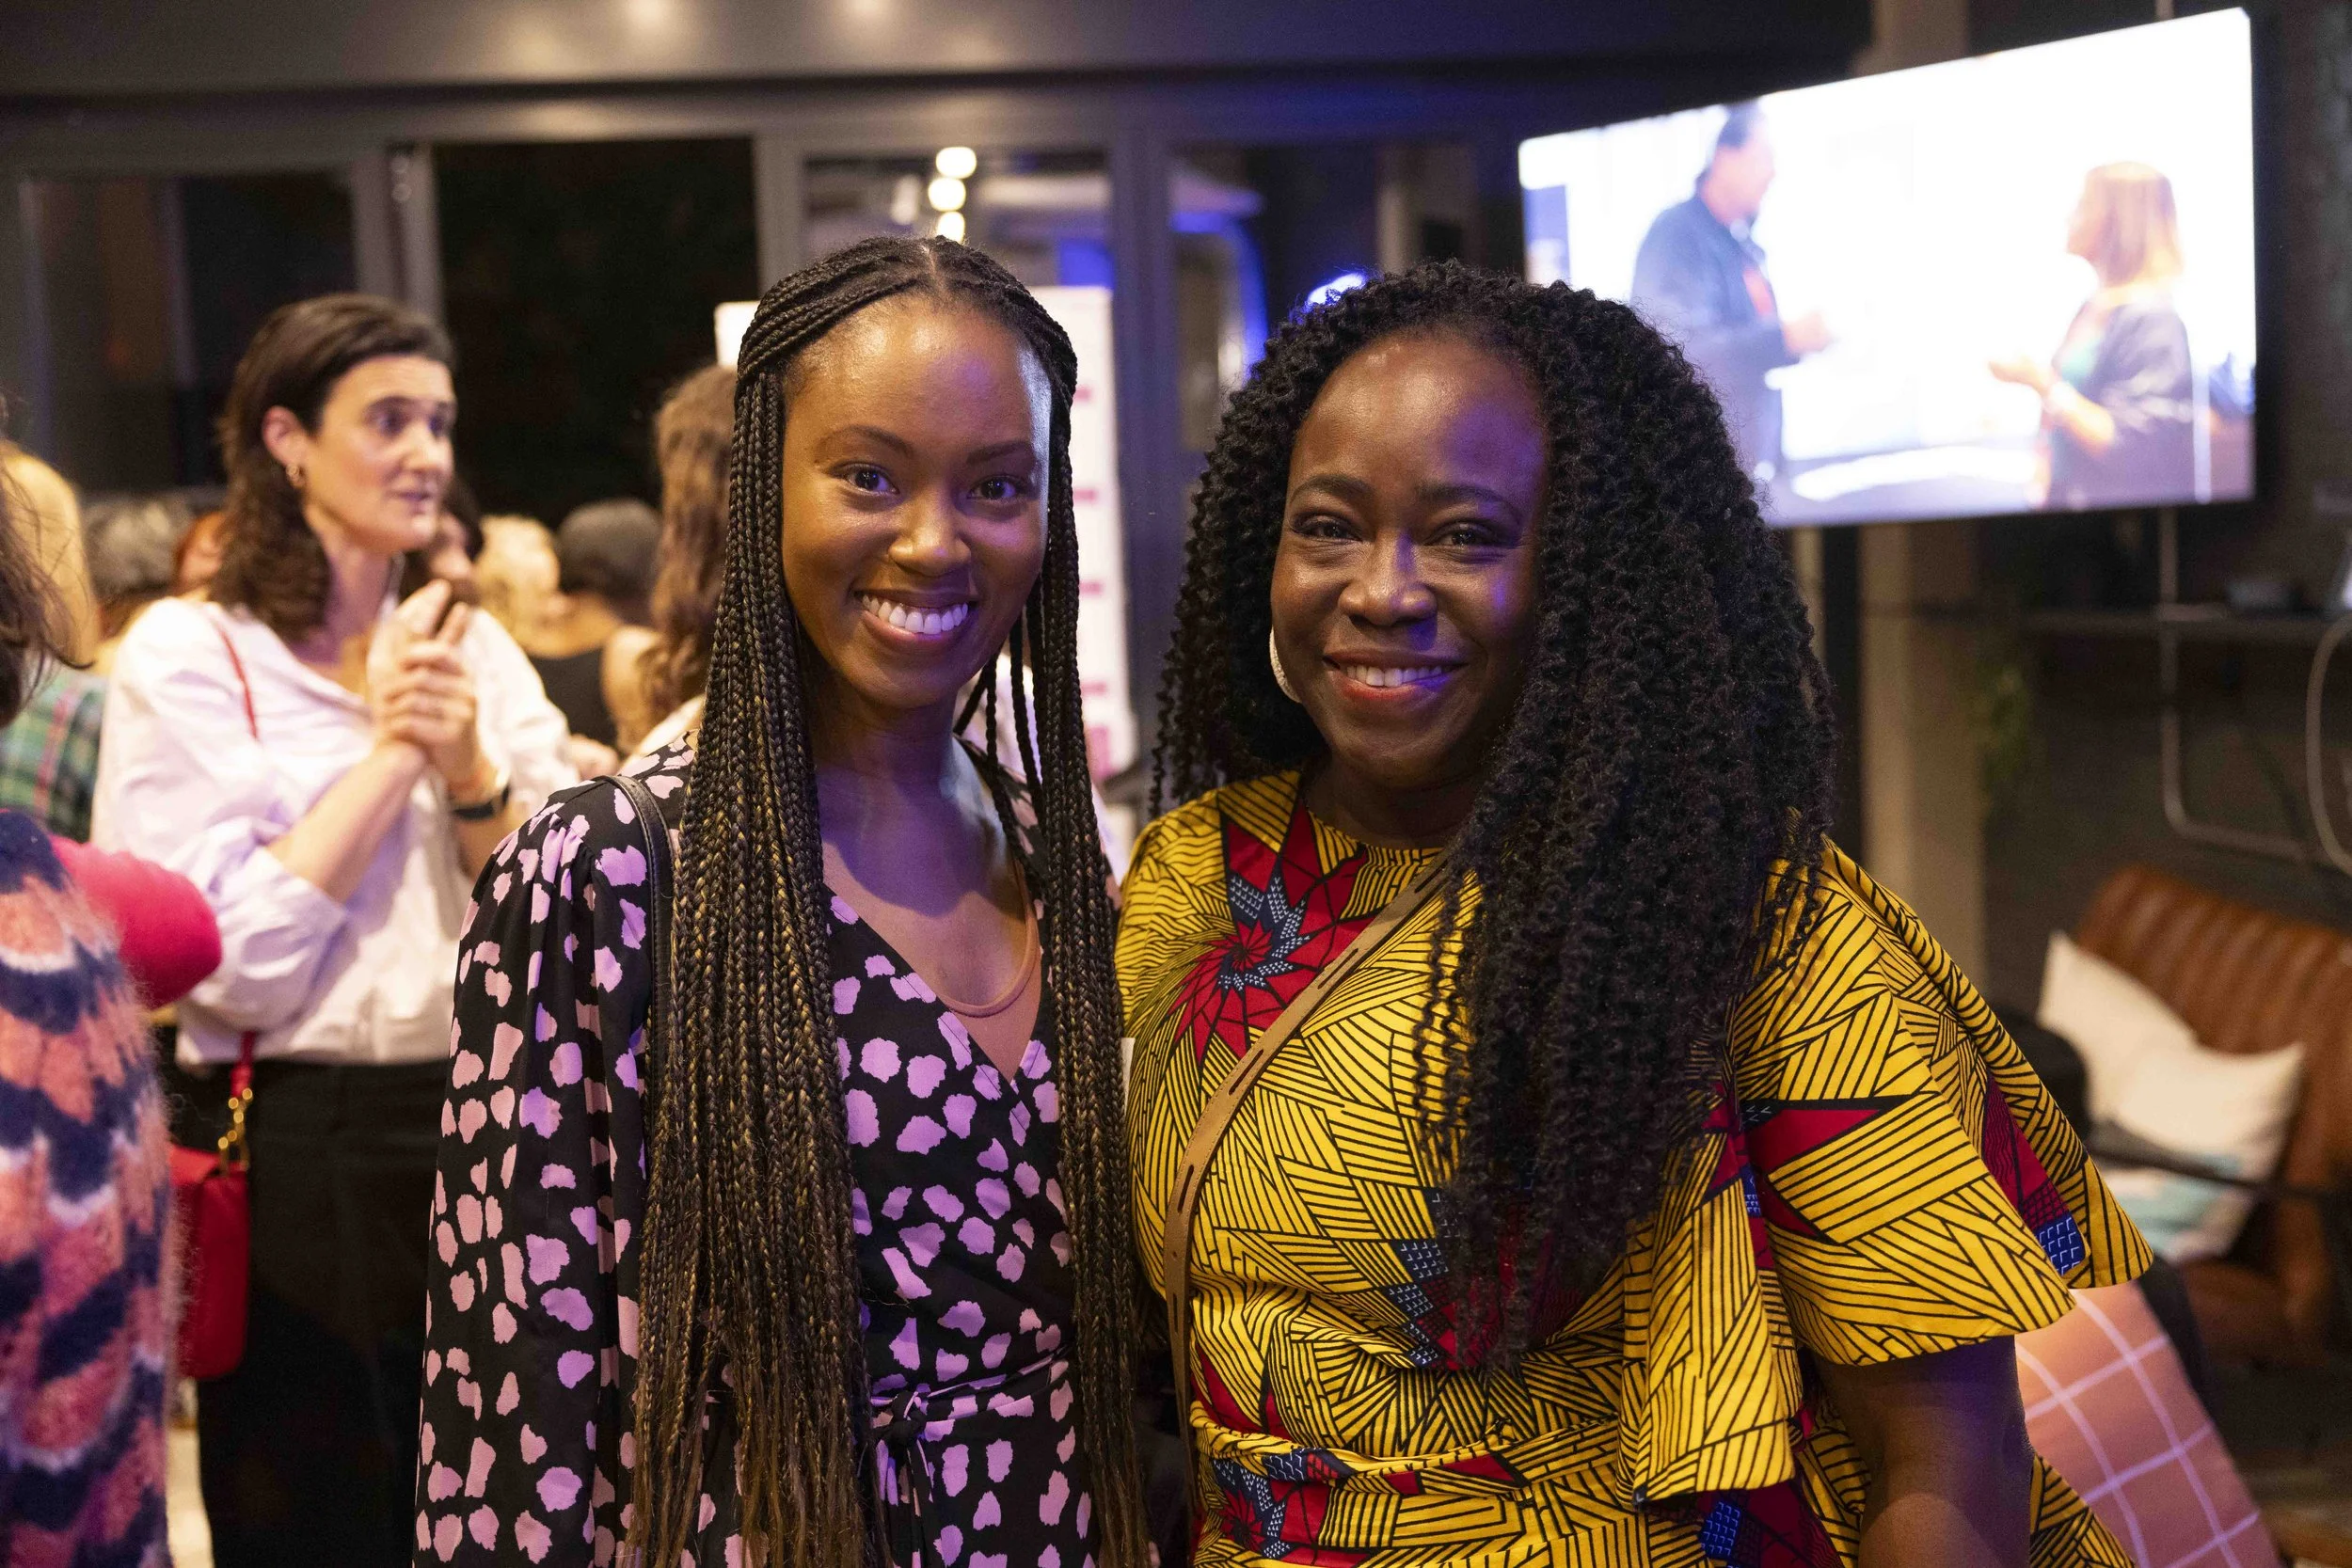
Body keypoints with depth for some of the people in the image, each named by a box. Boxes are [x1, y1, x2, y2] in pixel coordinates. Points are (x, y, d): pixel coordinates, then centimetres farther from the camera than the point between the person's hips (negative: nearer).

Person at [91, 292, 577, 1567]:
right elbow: (231, 963, -18)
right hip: (304, 1161, -5)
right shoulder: (188, 655, -7)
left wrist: (469, 769, -13)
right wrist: (388, 754, -13)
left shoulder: (476, 647, 8)